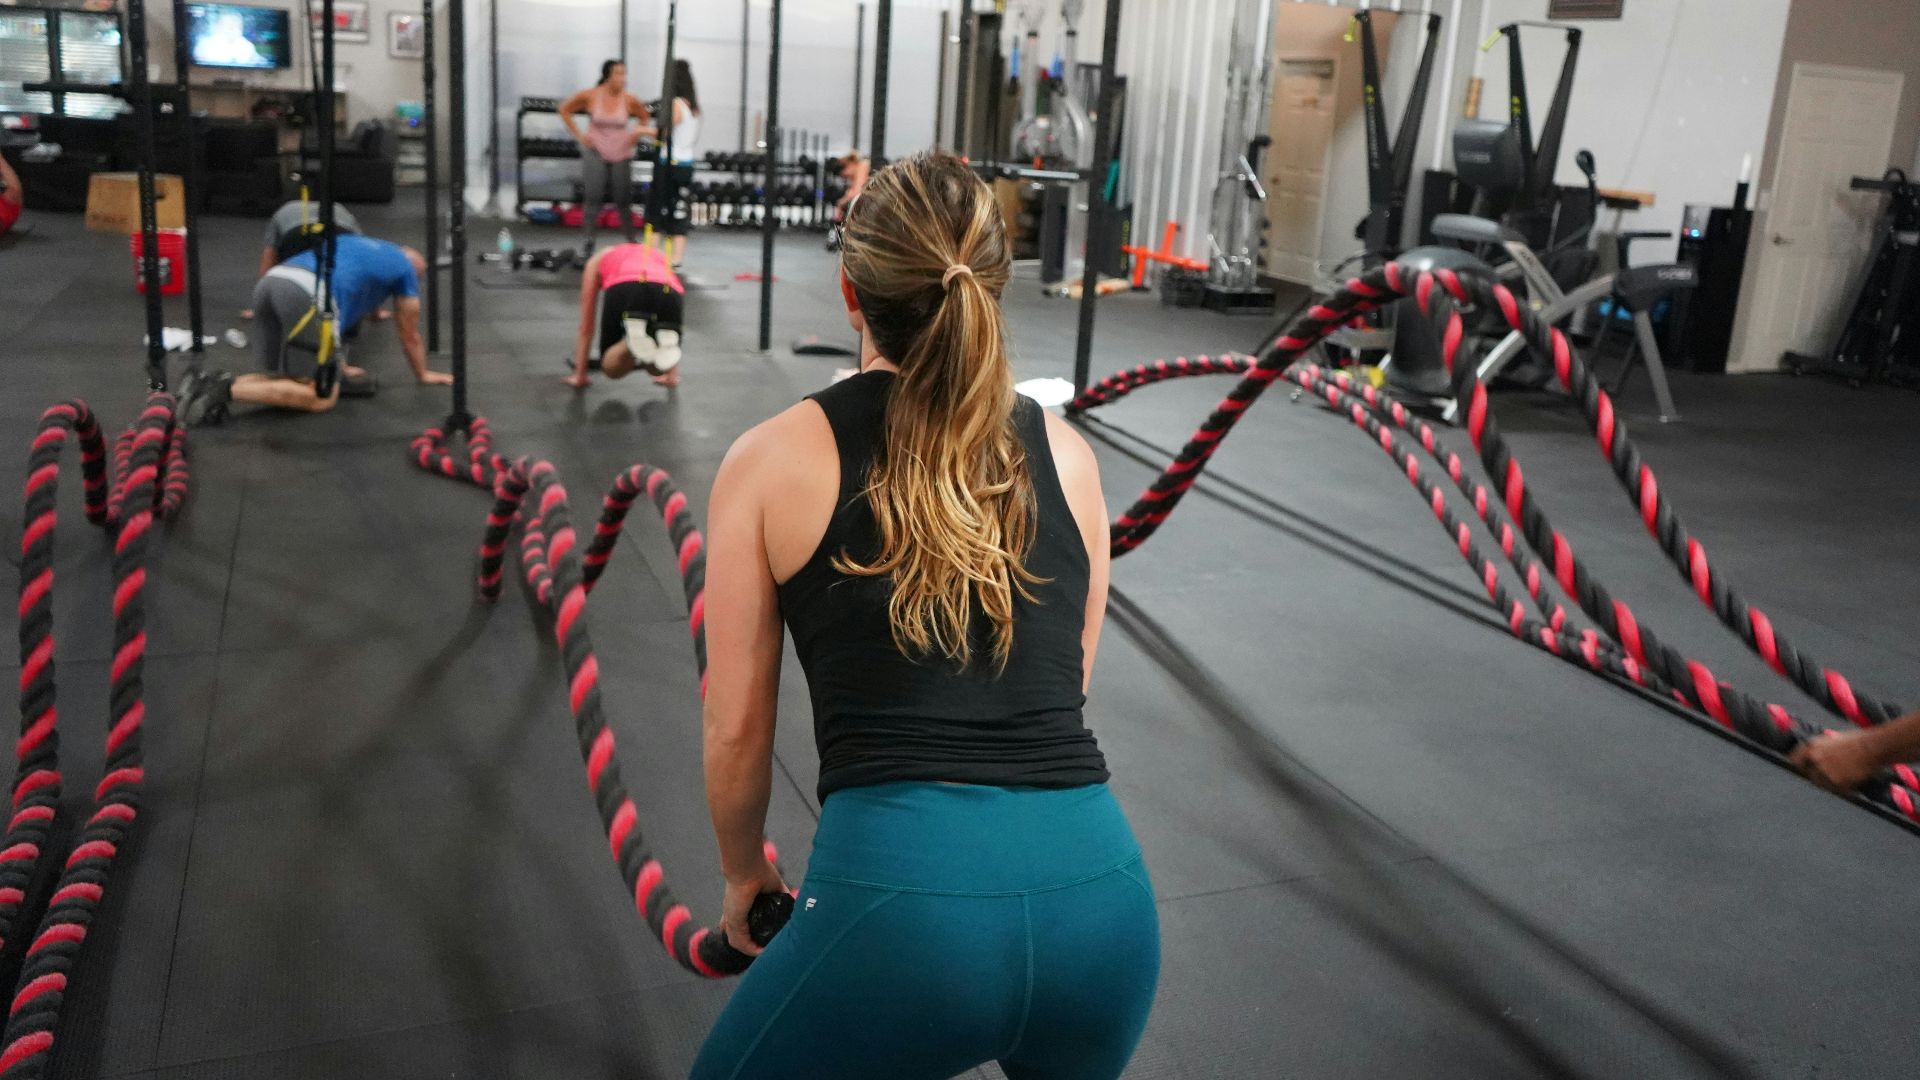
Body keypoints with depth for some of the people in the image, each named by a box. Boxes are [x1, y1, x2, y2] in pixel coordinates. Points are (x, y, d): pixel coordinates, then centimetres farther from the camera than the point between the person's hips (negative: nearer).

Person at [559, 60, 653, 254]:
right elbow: (565, 109, 5)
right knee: (592, 198, -7)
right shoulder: (590, 96, -9)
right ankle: (589, 243, 0)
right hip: (595, 152, -1)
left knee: (623, 200, 4)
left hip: (621, 155, 1)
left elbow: (645, 117, 13)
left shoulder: (629, 100, -7)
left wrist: (635, 137, 3)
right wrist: (578, 135, 0)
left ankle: (631, 242, 17)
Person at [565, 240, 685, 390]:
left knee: (612, 368, 18)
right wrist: (672, 374, 54)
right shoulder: (658, 257, 44)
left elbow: (586, 328, 39)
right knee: (659, 368, 23)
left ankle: (635, 339, -16)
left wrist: (580, 375, 46)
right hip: (669, 293, 2)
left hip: (624, 289, -2)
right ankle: (663, 343, -13)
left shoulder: (598, 261, 39)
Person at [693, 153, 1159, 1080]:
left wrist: (742, 875, 26)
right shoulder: (1067, 455, 12)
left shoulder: (772, 460, 3)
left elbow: (737, 729, 9)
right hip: (1100, 887, 4)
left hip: (899, 889, -3)